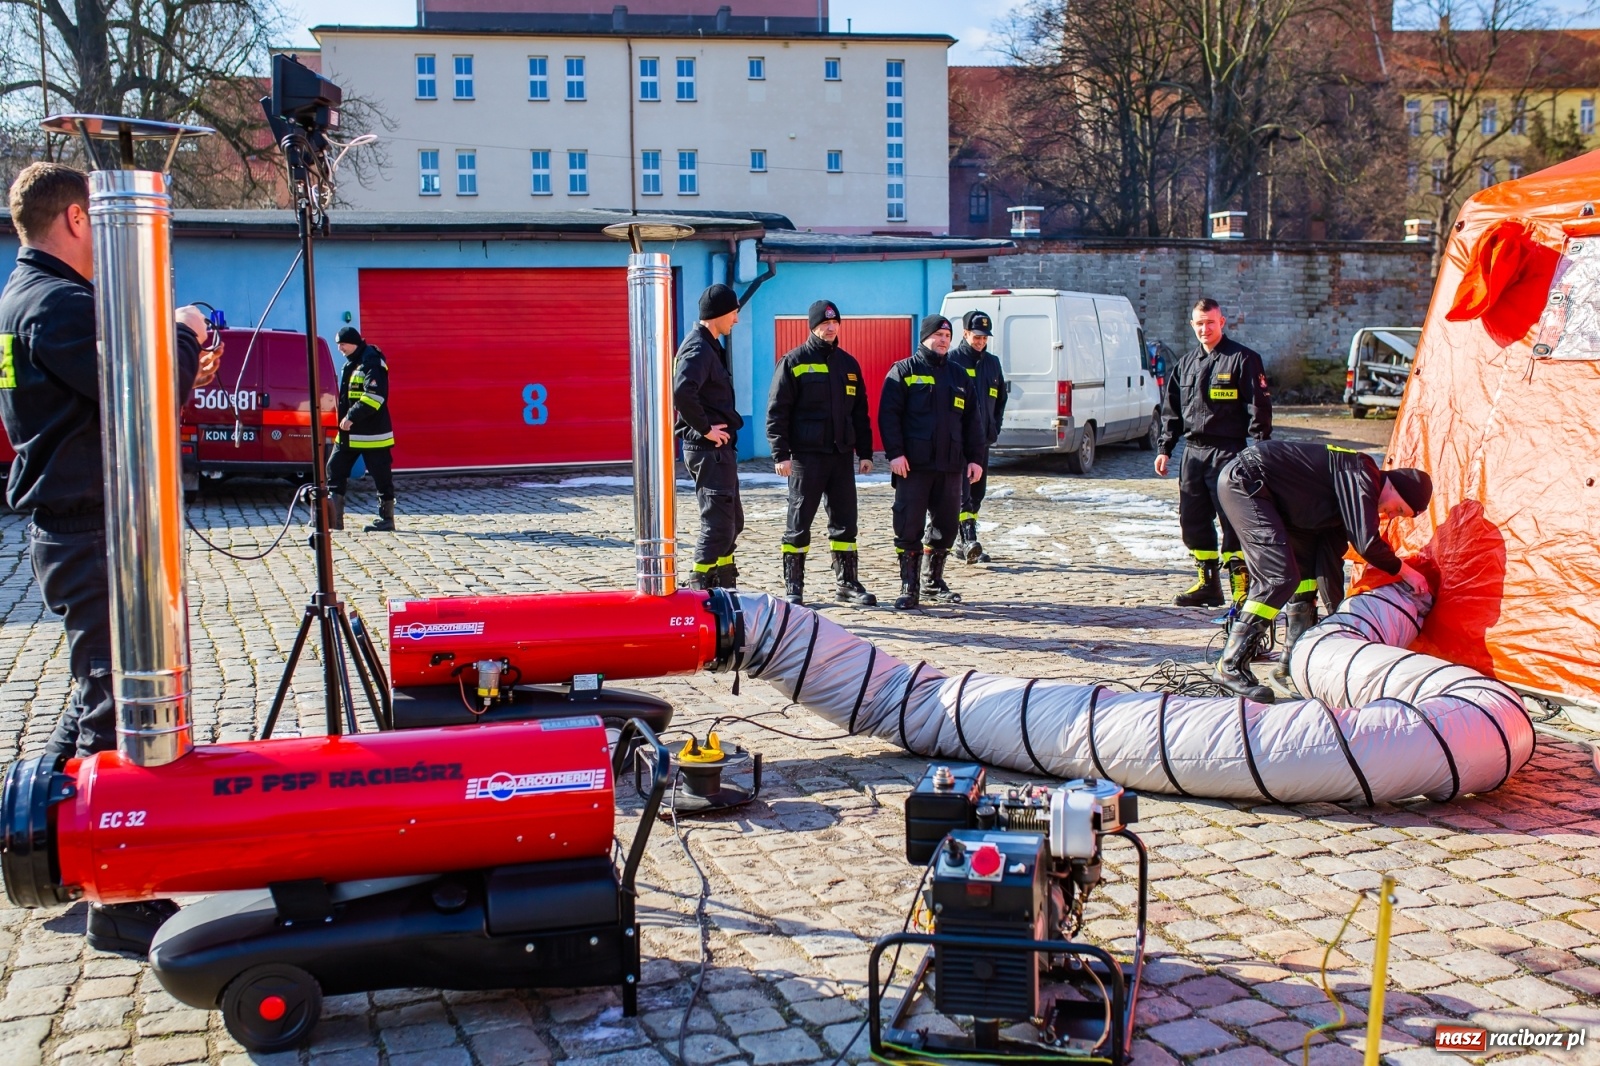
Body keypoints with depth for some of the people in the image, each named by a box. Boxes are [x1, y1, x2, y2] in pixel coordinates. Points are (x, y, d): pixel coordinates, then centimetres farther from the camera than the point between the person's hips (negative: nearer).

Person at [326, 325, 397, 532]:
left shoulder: (372, 363, -14)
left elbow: (375, 396, -24)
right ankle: (333, 517, 10)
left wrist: (352, 417, -24)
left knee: (382, 477, 0)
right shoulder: (350, 364, 17)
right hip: (349, 434, 10)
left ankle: (386, 519, 8)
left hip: (373, 434, -10)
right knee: (335, 469, 6)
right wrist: (344, 420, 16)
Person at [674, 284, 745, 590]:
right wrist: (704, 429, -23)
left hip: (720, 449, 11)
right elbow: (682, 391, -33)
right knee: (717, 524, -7)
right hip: (708, 449, -11)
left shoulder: (708, 346, 16)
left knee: (732, 520, 18)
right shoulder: (699, 349, -16)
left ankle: (724, 590, 27)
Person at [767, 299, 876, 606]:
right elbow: (776, 411, -6)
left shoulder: (848, 363, 14)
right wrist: (780, 454, -13)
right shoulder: (794, 362, -2)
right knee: (799, 523, 0)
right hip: (806, 455, -5)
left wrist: (865, 452, 11)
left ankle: (847, 584, 16)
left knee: (845, 522, 8)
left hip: (842, 454, 5)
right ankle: (793, 587, 8)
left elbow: (860, 413, 17)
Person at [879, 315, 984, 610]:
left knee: (945, 526, 8)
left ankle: (933, 582, 22)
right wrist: (894, 453, -15)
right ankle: (909, 588, 2)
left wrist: (976, 458, 9)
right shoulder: (904, 371, 2)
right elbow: (888, 414, -6)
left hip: (951, 466, 5)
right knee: (908, 527, -5)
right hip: (913, 465, -5)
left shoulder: (958, 376, 17)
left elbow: (971, 421, 17)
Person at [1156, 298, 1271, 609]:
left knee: (1233, 522, -7)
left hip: (1228, 452, -6)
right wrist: (1166, 448, 14)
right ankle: (1208, 584, 21)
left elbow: (1259, 408, -7)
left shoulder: (1242, 359, -4)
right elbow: (1172, 410, 20)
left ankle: (1241, 589, -2)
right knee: (1192, 520, 9)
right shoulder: (1187, 362, 15)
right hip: (1193, 452, 7)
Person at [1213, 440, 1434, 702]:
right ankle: (1230, 666, -15)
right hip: (1242, 481, -11)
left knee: (1308, 568, 16)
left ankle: (1293, 659, 23)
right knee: (1281, 577, -17)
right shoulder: (1361, 474, -14)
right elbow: (1366, 544, -20)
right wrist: (1404, 570, -4)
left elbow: (1331, 555, 21)